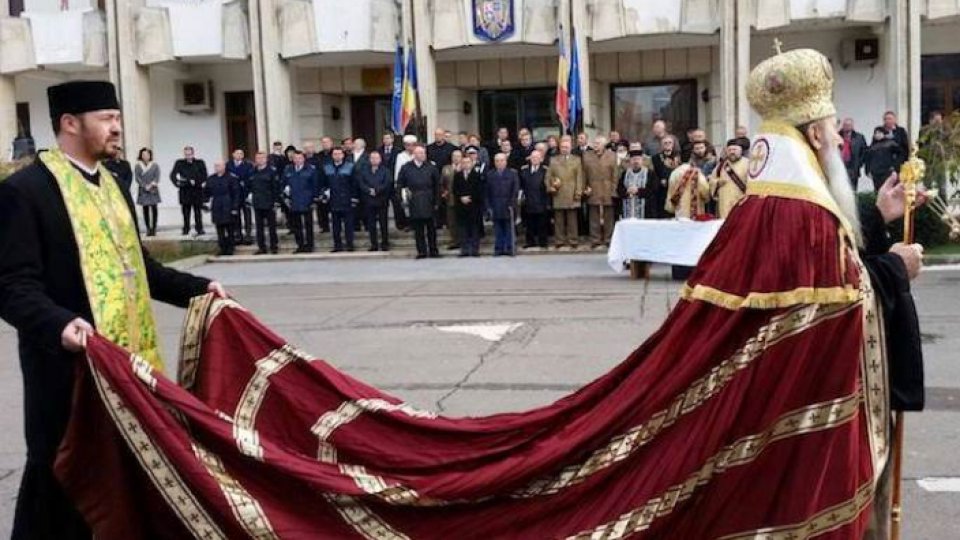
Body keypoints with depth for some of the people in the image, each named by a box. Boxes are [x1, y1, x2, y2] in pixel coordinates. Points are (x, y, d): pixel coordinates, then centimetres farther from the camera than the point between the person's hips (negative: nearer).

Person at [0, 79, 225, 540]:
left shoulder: (112, 186, 15)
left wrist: (197, 288, 12)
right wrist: (59, 324, -33)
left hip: (127, 355, 8)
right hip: (69, 363, -7)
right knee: (62, 479, 4)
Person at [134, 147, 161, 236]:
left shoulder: (155, 165, 6)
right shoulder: (138, 166, 6)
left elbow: (157, 177, -1)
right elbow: (137, 178, -2)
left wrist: (151, 185, -15)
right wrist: (145, 186, -11)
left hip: (153, 190, 0)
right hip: (143, 190, 0)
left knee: (154, 208, -5)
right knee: (146, 210, -1)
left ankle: (154, 228, -3)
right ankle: (148, 229, 1)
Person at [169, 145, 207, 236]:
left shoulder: (200, 163, 3)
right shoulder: (179, 163, 6)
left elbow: (204, 176, -1)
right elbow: (173, 175, 0)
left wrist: (195, 182, -14)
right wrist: (177, 182, -19)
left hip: (197, 191, -2)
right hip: (184, 191, 2)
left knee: (197, 211, -3)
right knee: (185, 211, 5)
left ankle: (199, 229, 0)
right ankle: (186, 229, 13)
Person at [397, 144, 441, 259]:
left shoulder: (431, 167, 5)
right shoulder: (406, 168, 5)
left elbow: (437, 185, 7)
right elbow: (400, 184, 13)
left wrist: (436, 200, 3)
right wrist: (403, 191, -4)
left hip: (428, 202, 0)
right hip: (414, 202, 0)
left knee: (431, 227, 3)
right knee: (418, 228, 1)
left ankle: (433, 250, 11)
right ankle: (421, 251, 6)